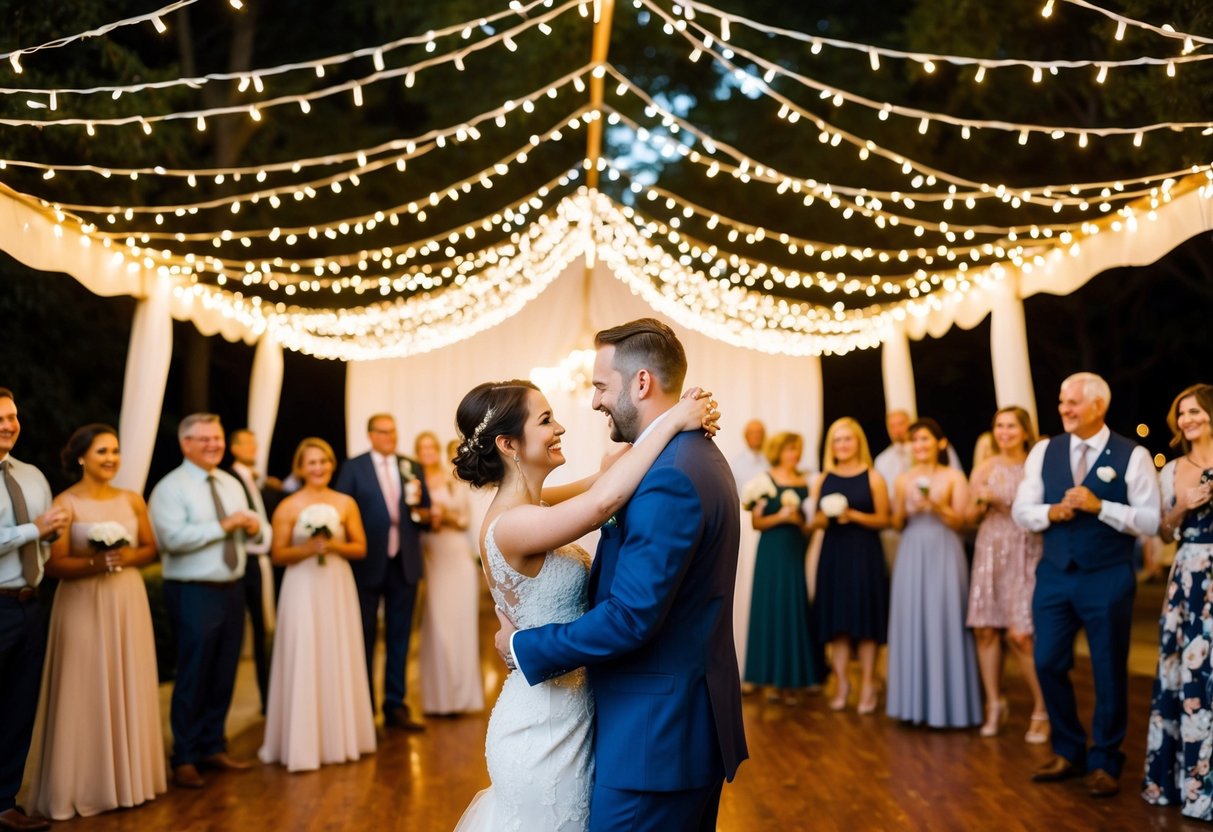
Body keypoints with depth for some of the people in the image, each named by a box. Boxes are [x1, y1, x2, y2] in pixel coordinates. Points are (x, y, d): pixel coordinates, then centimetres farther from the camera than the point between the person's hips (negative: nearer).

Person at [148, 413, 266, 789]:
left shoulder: (232, 484, 13)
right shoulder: (170, 488, -9)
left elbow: (252, 529, 14)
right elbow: (174, 538, -23)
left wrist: (253, 525, -10)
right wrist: (223, 525, -21)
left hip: (232, 589, 7)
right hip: (193, 593, -7)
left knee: (224, 676, 13)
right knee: (193, 678, 0)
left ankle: (213, 747, 26)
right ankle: (184, 759, 12)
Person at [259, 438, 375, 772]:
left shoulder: (346, 503, 4)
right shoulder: (287, 507, -3)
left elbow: (361, 548, 5)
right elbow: (278, 555, -2)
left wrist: (335, 546, -13)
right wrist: (307, 549, -18)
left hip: (338, 588, 3)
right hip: (303, 590, -3)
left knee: (340, 661, 7)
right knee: (304, 663, -2)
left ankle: (341, 736, 20)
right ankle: (304, 743, 7)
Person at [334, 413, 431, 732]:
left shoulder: (412, 467, 9)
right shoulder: (353, 468, -2)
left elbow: (427, 514, 10)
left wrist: (419, 511, -12)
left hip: (404, 564, 3)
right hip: (368, 565, -3)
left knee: (399, 638, 9)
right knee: (365, 639, 7)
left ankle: (396, 707, 18)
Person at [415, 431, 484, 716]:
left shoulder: (456, 482, 11)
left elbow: (465, 518, 9)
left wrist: (446, 516, -9)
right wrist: (426, 517, -18)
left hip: (457, 556, 2)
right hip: (429, 556, -1)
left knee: (461, 622, 0)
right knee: (435, 624, -4)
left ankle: (461, 694, 9)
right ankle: (438, 696, 4)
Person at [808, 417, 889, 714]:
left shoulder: (873, 478, 0)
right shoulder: (823, 480, 9)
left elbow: (883, 520, -3)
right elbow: (813, 521, 9)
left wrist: (853, 515, -17)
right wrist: (824, 517, -12)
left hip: (865, 553, -3)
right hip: (833, 553, 3)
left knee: (865, 617, -1)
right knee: (836, 618, 3)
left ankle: (868, 683, 6)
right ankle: (841, 682, 11)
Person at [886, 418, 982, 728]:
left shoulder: (954, 477, 1)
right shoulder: (904, 480, 9)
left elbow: (959, 522, -2)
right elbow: (897, 525, 11)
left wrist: (938, 506, -18)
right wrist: (904, 508, -9)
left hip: (944, 554, -3)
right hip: (912, 555, 3)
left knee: (945, 623, -4)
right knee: (912, 622, 2)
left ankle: (947, 704, 5)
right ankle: (916, 702, 10)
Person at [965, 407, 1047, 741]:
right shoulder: (984, 469, 7)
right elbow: (970, 518, 11)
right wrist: (980, 501, -8)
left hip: (1025, 554, -3)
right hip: (990, 553, 3)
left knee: (1021, 635, -8)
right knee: (986, 629, 1)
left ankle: (1042, 710, 7)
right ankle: (995, 706, 15)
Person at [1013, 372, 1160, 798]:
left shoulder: (1132, 455, -7)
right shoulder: (1044, 451, 4)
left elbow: (1150, 521, -11)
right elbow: (1021, 511, 5)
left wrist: (1100, 507, -21)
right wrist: (1050, 512, -15)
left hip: (1108, 579, -3)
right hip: (1054, 575, 4)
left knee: (1109, 671, 7)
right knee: (1048, 664, 6)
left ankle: (1104, 763, 23)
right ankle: (1068, 752, 26)